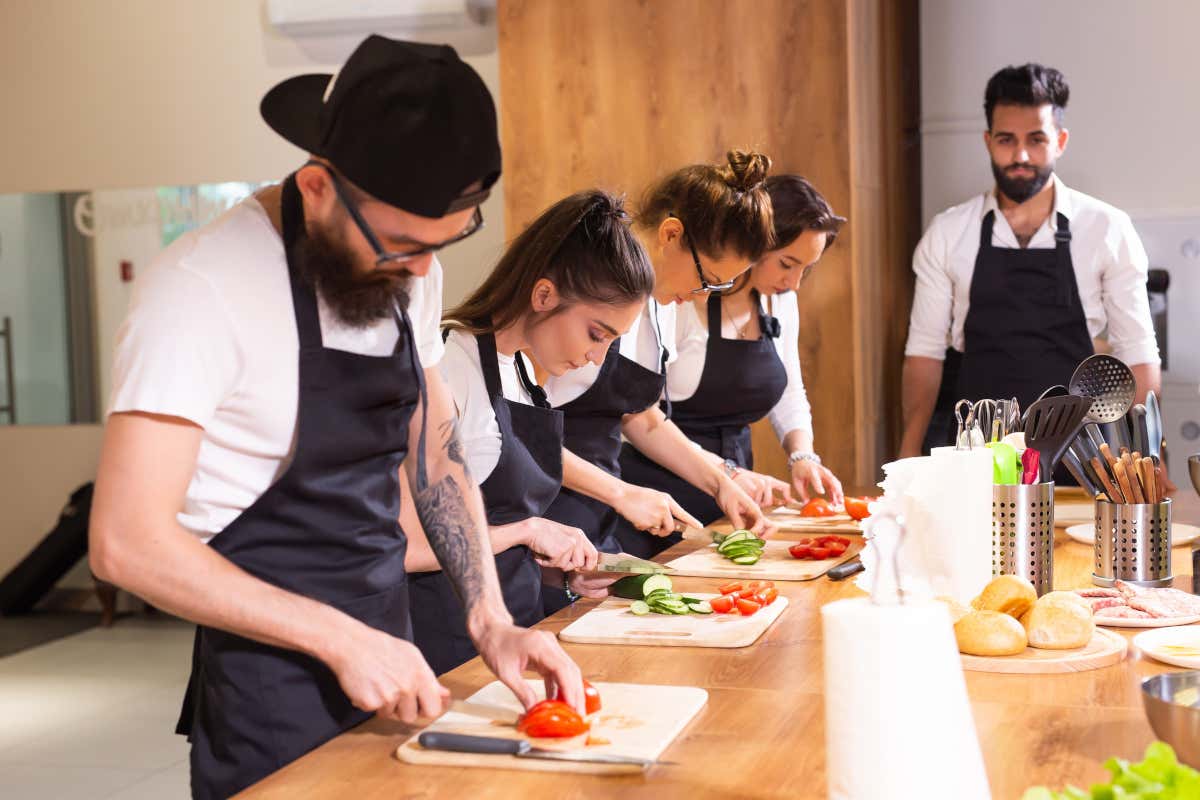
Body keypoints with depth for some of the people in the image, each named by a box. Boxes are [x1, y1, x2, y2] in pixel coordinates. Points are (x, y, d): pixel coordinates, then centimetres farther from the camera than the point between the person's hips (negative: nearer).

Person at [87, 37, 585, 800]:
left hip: (387, 668, 7)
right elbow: (127, 542, -22)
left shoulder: (410, 271, 1)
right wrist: (340, 639, -23)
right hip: (274, 702, -6)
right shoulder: (205, 286, -21)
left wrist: (491, 621, -1)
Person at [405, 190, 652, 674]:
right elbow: (396, 544, -22)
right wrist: (527, 530, -15)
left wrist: (563, 570, 5)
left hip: (515, 628, 8)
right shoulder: (448, 367, -16)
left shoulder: (521, 369, 12)